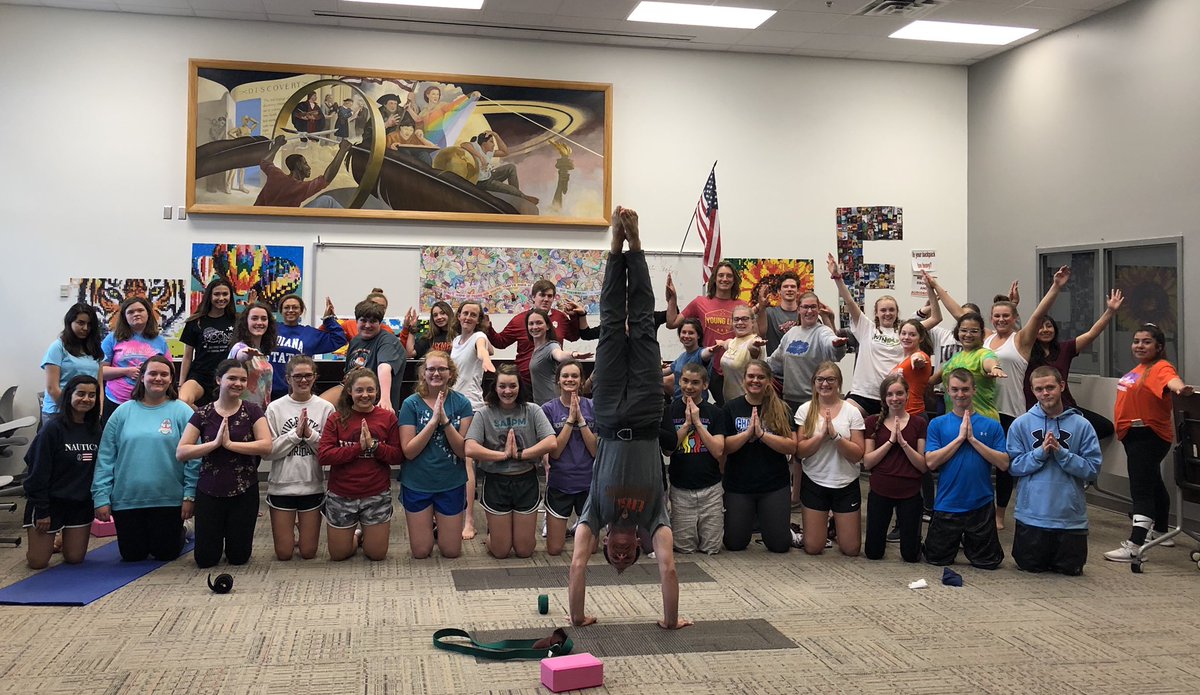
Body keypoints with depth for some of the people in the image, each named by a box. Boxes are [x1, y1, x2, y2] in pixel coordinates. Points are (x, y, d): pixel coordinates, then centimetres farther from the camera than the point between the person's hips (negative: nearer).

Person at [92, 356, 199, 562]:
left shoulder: (182, 412, -2)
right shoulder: (123, 412, 4)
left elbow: (193, 458, -5)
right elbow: (105, 458, 3)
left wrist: (190, 495, -10)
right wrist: (101, 497, -2)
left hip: (169, 500, -2)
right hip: (127, 499, 2)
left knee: (166, 553, 7)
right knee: (132, 555, 9)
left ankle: (179, 533, 38)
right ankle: (143, 537, 41)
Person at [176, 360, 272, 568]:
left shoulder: (252, 411, -3)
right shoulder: (203, 414, -1)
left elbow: (266, 446, -16)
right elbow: (181, 452, -8)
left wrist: (229, 443, -19)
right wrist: (215, 443, -19)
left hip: (244, 492, -1)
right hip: (209, 492, 1)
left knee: (239, 557, 8)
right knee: (205, 559, 6)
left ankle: (232, 536, 40)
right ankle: (217, 536, 38)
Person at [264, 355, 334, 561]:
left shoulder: (325, 408, -4)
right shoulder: (275, 408, -4)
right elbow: (267, 452, -8)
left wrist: (310, 434, -18)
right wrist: (295, 434, -16)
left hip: (313, 487, 0)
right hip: (281, 486, 0)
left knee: (308, 552, 8)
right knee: (284, 553, 6)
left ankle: (303, 529, 38)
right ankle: (293, 530, 37)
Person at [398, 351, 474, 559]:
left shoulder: (461, 403, -6)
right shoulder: (411, 404, -8)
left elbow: (463, 451, -11)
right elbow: (408, 451, -14)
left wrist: (445, 420, -24)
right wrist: (434, 420, -23)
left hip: (451, 484, 0)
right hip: (417, 484, 0)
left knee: (451, 551, 8)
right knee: (421, 552, 8)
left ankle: (440, 527, 38)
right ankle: (429, 526, 38)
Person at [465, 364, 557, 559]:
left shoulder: (532, 411, -2)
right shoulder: (484, 414, -5)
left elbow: (552, 442, -14)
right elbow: (470, 449, -18)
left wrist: (520, 454, -16)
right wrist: (505, 454, -16)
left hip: (526, 481, 1)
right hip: (496, 482, -1)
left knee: (524, 550, 8)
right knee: (500, 552, 7)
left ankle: (525, 527, 40)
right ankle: (492, 530, 38)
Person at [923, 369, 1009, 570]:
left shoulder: (992, 425, 1)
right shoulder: (937, 424, 0)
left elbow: (1004, 463, -7)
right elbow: (931, 462, -10)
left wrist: (973, 439, -13)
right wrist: (960, 437, -14)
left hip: (981, 505, 1)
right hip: (946, 505, 0)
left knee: (988, 562, 11)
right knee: (936, 559, 9)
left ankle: (968, 542, 40)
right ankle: (956, 542, 38)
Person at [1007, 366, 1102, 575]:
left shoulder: (1081, 425, -3)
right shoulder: (1021, 424, -2)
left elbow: (1093, 469, -7)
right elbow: (1013, 466, -5)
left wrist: (1061, 452, -17)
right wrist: (1040, 452, -18)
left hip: (1070, 516, 0)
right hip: (1032, 513, 0)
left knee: (1071, 569, 9)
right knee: (1030, 566, 9)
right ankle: (1041, 554, 41)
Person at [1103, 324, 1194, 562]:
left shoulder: (1161, 368, -18)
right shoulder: (1140, 368, 10)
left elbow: (1171, 380, -40)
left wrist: (1180, 388, -60)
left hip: (1148, 436, -10)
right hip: (1135, 435, 10)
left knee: (1141, 490, -13)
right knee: (1153, 483, 25)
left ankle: (1133, 547, -16)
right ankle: (1160, 532, 43)